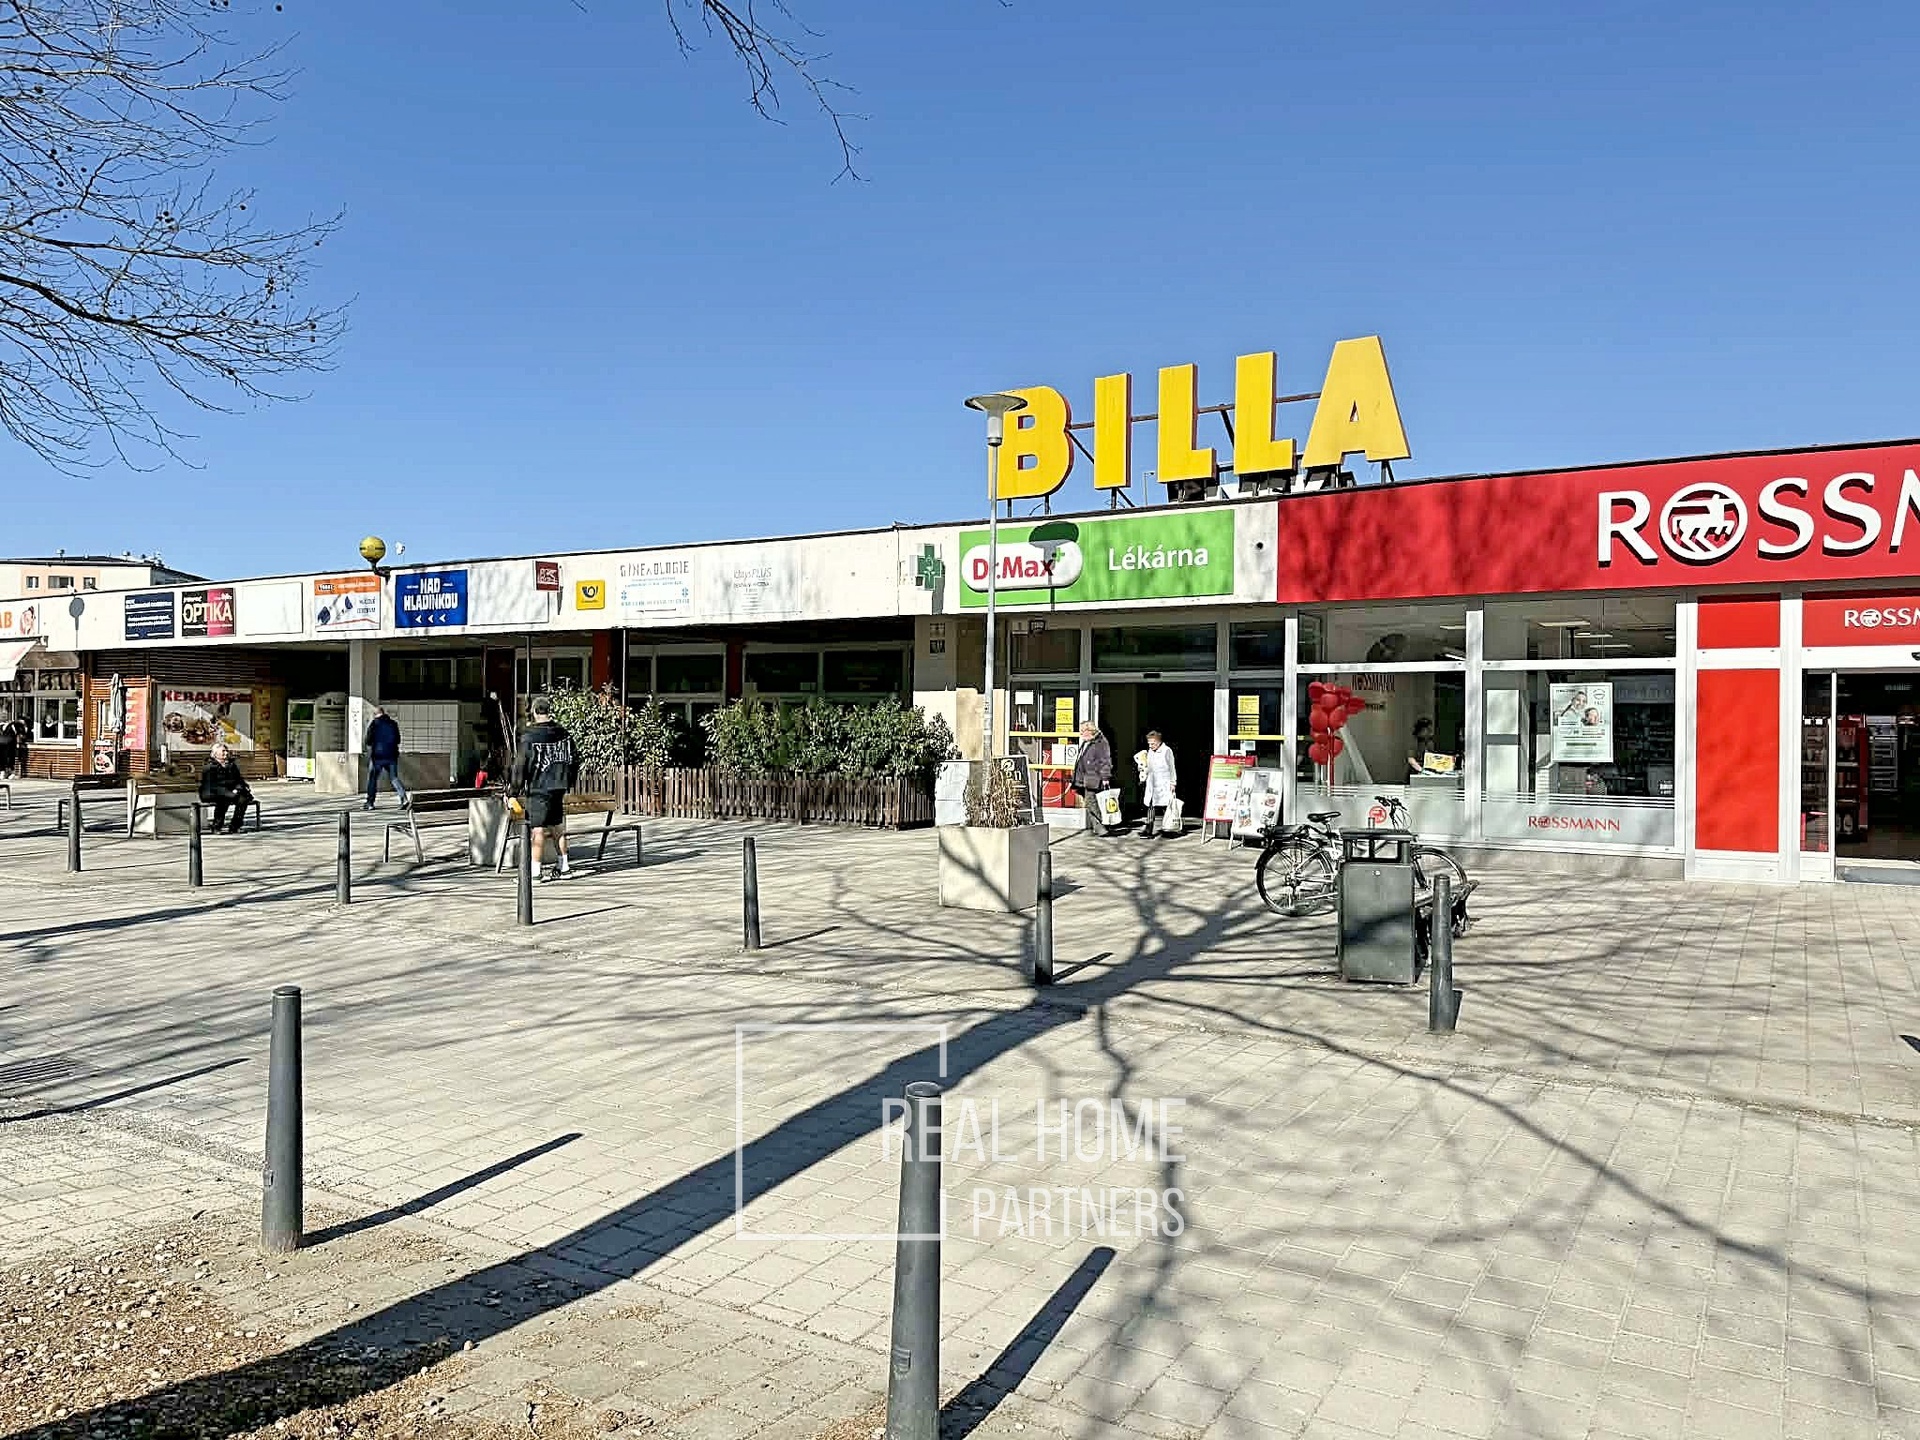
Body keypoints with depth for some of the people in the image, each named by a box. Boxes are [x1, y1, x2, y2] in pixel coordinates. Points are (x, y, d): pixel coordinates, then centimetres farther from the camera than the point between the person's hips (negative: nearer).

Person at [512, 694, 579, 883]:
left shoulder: (529, 736, -13)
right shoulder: (564, 733, 4)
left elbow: (520, 765, -12)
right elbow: (574, 760, 12)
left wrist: (516, 789, -3)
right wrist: (568, 784, 22)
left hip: (538, 789, -5)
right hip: (559, 788, 6)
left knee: (537, 829, -1)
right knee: (558, 827, 14)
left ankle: (536, 871, 1)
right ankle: (564, 867, 19)